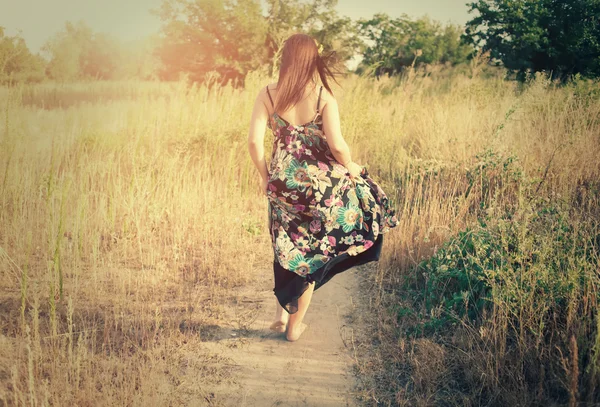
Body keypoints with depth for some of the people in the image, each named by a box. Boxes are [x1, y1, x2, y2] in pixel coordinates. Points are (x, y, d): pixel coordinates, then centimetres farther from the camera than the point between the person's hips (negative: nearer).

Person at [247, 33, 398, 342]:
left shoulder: (267, 94, -5)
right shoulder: (323, 96, -10)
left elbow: (254, 141, -9)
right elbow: (337, 146, -17)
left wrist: (264, 176, 7)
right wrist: (350, 167, 4)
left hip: (282, 182, 2)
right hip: (319, 182, -2)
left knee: (287, 247, 25)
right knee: (311, 252, 15)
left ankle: (281, 310, 23)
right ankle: (295, 325, 22)